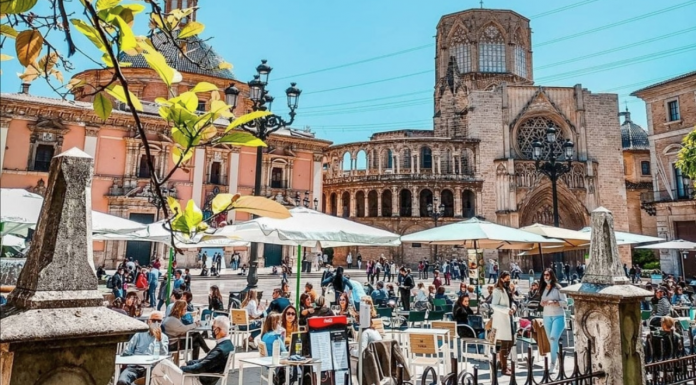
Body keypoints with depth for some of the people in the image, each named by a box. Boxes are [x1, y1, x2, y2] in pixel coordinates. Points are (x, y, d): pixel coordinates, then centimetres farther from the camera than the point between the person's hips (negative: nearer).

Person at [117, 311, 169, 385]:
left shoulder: (164, 337, 18)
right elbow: (125, 353, 13)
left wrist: (159, 339, -6)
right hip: (134, 366, 2)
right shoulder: (139, 335, 20)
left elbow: (163, 357, 4)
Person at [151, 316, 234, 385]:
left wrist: (181, 368, -9)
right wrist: (187, 363, 6)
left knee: (158, 370, -5)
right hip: (201, 378, 10)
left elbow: (199, 368, -25)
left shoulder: (221, 349, -27)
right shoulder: (227, 344, 2)